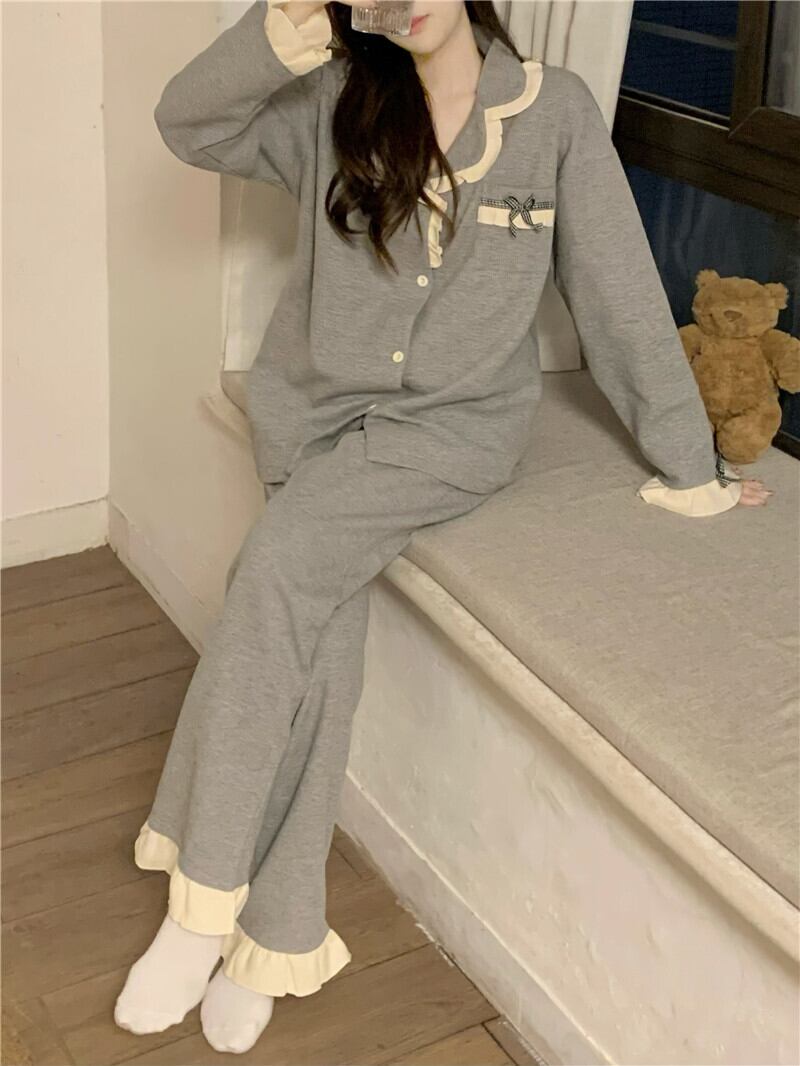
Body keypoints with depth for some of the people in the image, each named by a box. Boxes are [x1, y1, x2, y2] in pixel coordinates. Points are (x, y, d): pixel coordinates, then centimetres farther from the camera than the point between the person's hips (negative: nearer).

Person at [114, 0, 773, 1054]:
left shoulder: (556, 110, -6)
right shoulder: (334, 99, 0)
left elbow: (618, 291, -3)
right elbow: (186, 123, -10)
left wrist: (687, 469, 1)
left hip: (457, 420, -2)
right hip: (314, 402, 3)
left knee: (281, 564, -26)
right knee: (321, 629, -20)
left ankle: (203, 903, -16)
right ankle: (279, 936, -7)